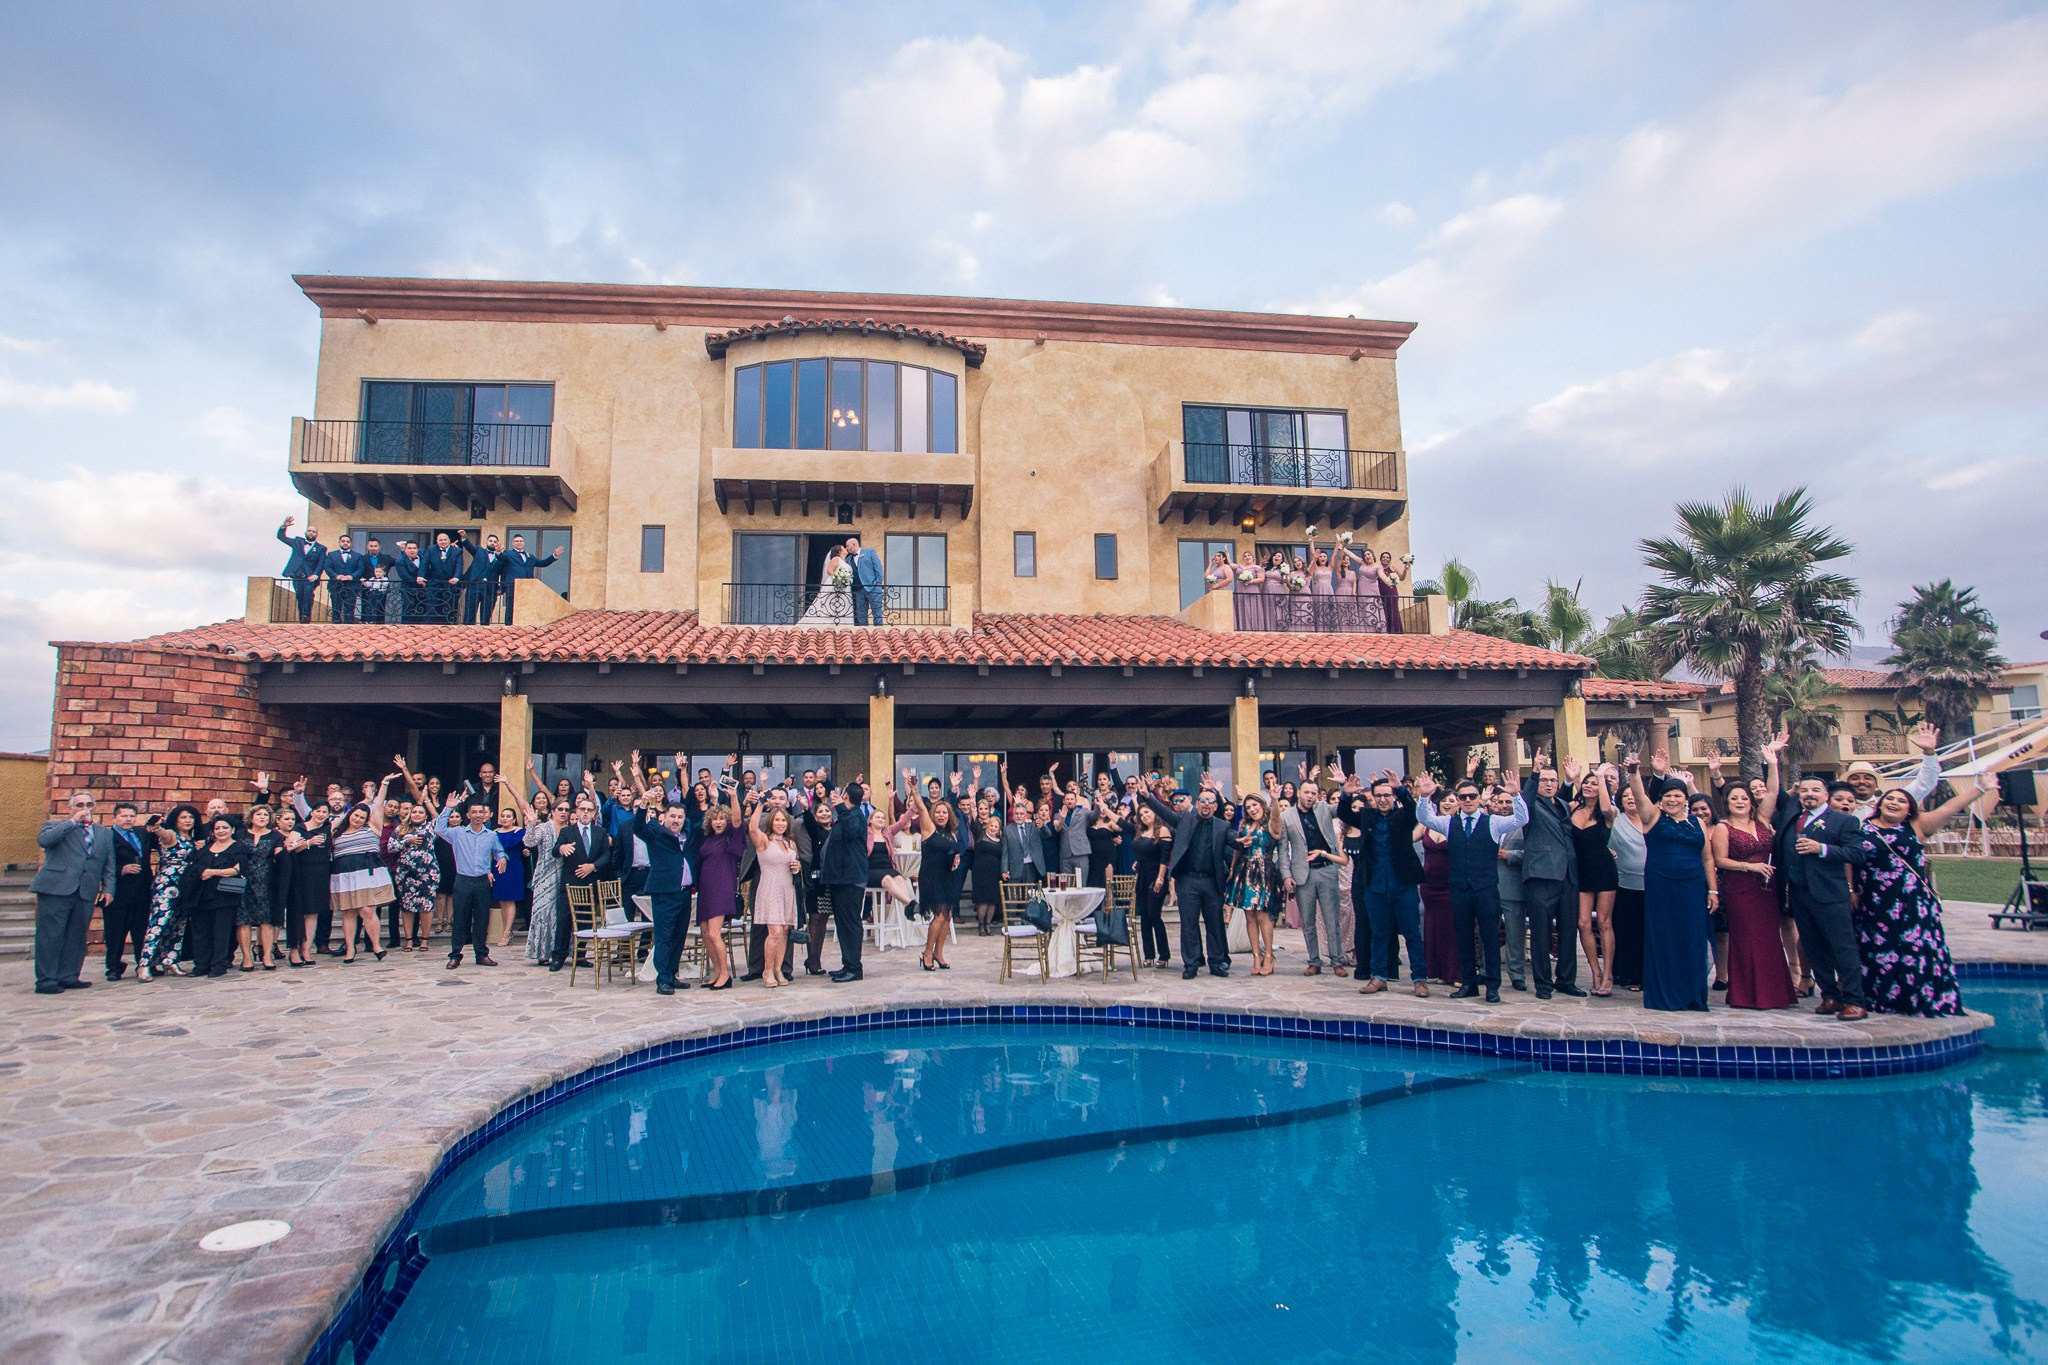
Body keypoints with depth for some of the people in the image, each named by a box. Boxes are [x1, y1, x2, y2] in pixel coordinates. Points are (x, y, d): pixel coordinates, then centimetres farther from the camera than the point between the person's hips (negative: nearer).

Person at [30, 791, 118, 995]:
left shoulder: (104, 834, 19)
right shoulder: (55, 826, 9)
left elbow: (109, 865, 18)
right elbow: (43, 840, -14)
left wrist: (108, 888, 7)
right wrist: (73, 822, -10)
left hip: (86, 892, 4)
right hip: (56, 888, -4)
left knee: (76, 937, 6)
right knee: (50, 936, -3)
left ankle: (68, 976, 13)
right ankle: (46, 981, 1)